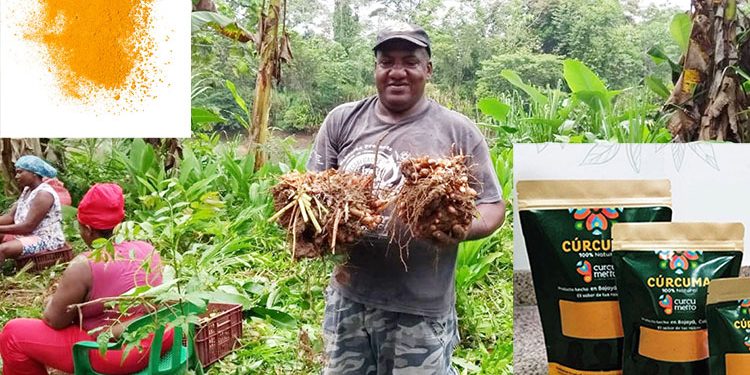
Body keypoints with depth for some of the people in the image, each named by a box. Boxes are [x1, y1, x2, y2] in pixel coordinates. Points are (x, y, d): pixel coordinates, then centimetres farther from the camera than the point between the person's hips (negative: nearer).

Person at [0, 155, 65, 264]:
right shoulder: (27, 190, 12)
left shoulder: (43, 194, -18)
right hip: (27, 236, 11)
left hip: (46, 239, -10)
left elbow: (28, 226, -23)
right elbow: (10, 216, 8)